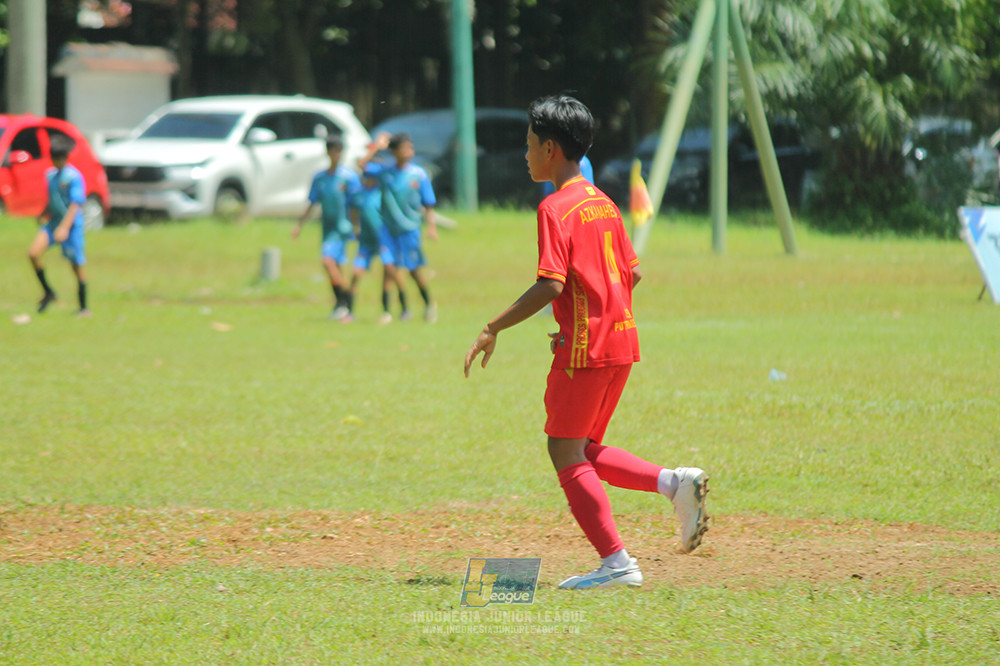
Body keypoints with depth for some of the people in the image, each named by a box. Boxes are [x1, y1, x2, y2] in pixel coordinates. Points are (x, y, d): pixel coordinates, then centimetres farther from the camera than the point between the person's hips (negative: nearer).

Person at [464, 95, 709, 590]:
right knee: (583, 451, 18)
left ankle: (616, 562, -6)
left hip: (584, 346, -9)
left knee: (566, 452, -1)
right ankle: (675, 482, 2)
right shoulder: (603, 204, 14)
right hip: (622, 342, 9)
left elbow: (550, 285, -21)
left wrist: (493, 329, -16)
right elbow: (632, 273, 18)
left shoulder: (556, 209, -12)